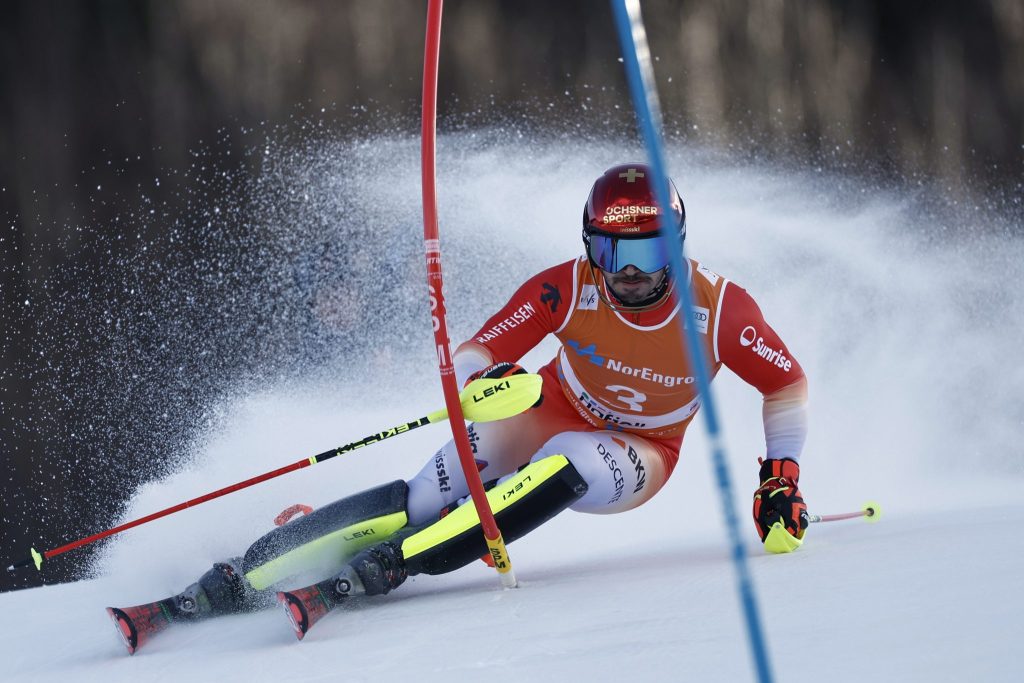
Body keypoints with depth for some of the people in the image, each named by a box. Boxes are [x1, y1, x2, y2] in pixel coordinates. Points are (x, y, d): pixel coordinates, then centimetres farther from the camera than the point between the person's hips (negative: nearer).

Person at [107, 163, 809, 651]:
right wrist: (487, 381, -41)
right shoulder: (568, 288, -22)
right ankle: (244, 577, -22)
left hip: (636, 456, -1)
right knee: (428, 497, -22)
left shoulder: (720, 308, -23)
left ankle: (384, 568, -40)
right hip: (551, 413, 1)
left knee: (565, 466, -37)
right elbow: (471, 357, -18)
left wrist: (782, 475, -13)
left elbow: (788, 383, -6)